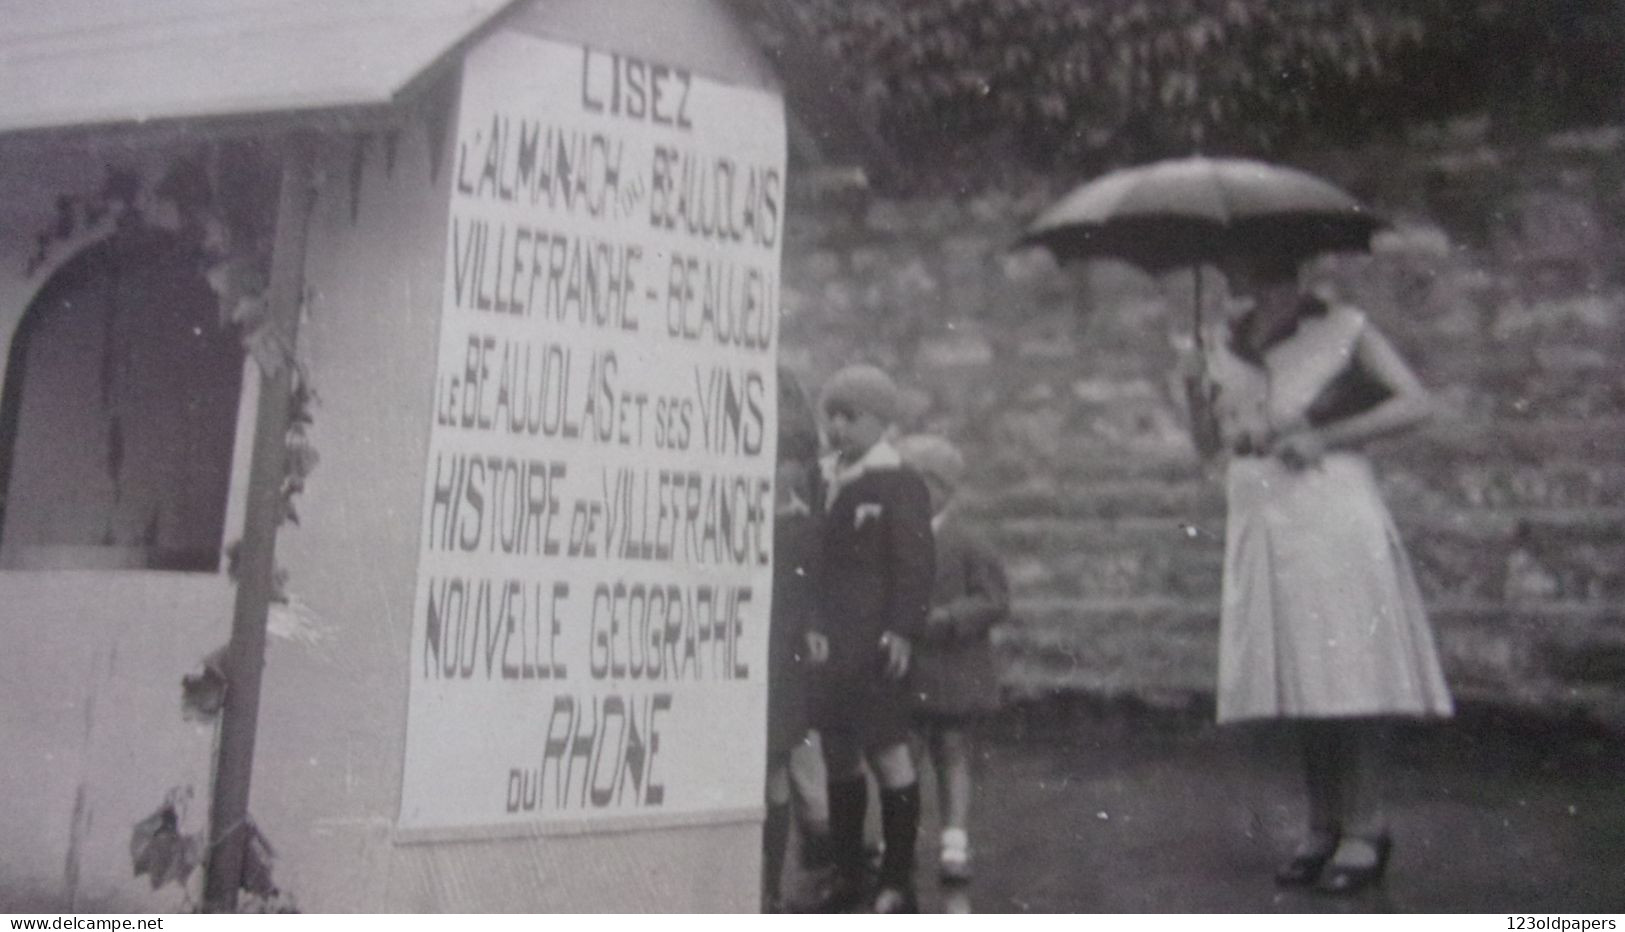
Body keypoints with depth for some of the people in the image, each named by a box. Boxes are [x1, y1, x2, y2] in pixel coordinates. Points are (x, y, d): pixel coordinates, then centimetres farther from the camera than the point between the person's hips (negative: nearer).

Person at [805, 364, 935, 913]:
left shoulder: (899, 485, -7)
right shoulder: (826, 480, 13)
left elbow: (916, 565, -12)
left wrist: (902, 631, -19)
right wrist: (812, 624, 7)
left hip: (875, 644, -7)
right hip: (832, 642, 7)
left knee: (886, 749, -1)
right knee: (838, 753, 13)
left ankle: (898, 882, 11)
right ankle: (846, 875, 26)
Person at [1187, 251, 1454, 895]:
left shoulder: (1342, 330, 1)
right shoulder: (1224, 345, 13)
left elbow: (1416, 404, -3)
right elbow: (1205, 437, 8)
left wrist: (1324, 437, -11)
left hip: (1334, 521, -4)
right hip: (1260, 525, 5)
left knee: (1346, 676, -5)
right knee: (1295, 679, 7)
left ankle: (1363, 830, 6)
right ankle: (1323, 827, 18)